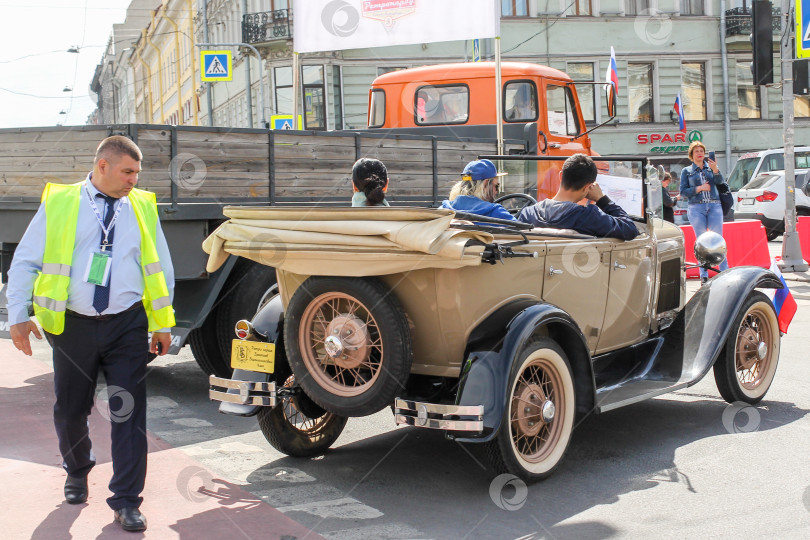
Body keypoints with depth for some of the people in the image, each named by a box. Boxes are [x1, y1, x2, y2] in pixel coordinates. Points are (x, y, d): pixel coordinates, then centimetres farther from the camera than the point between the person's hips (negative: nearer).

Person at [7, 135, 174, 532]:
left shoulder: (143, 207, 7)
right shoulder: (59, 203, 2)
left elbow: (162, 268, 12)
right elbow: (25, 261, 3)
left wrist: (162, 324, 9)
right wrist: (18, 316, -5)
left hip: (127, 325, 1)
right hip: (74, 325, 0)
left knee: (129, 411, -3)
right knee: (70, 409, 11)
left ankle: (126, 502, 6)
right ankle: (77, 471, 41)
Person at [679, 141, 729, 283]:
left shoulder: (710, 167, 13)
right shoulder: (686, 171, 11)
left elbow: (719, 181, -4)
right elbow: (683, 191, 4)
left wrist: (715, 170, -22)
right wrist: (699, 188, -8)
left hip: (714, 206, 0)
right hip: (696, 208, 0)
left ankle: (725, 271, -4)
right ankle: (703, 275, 4)